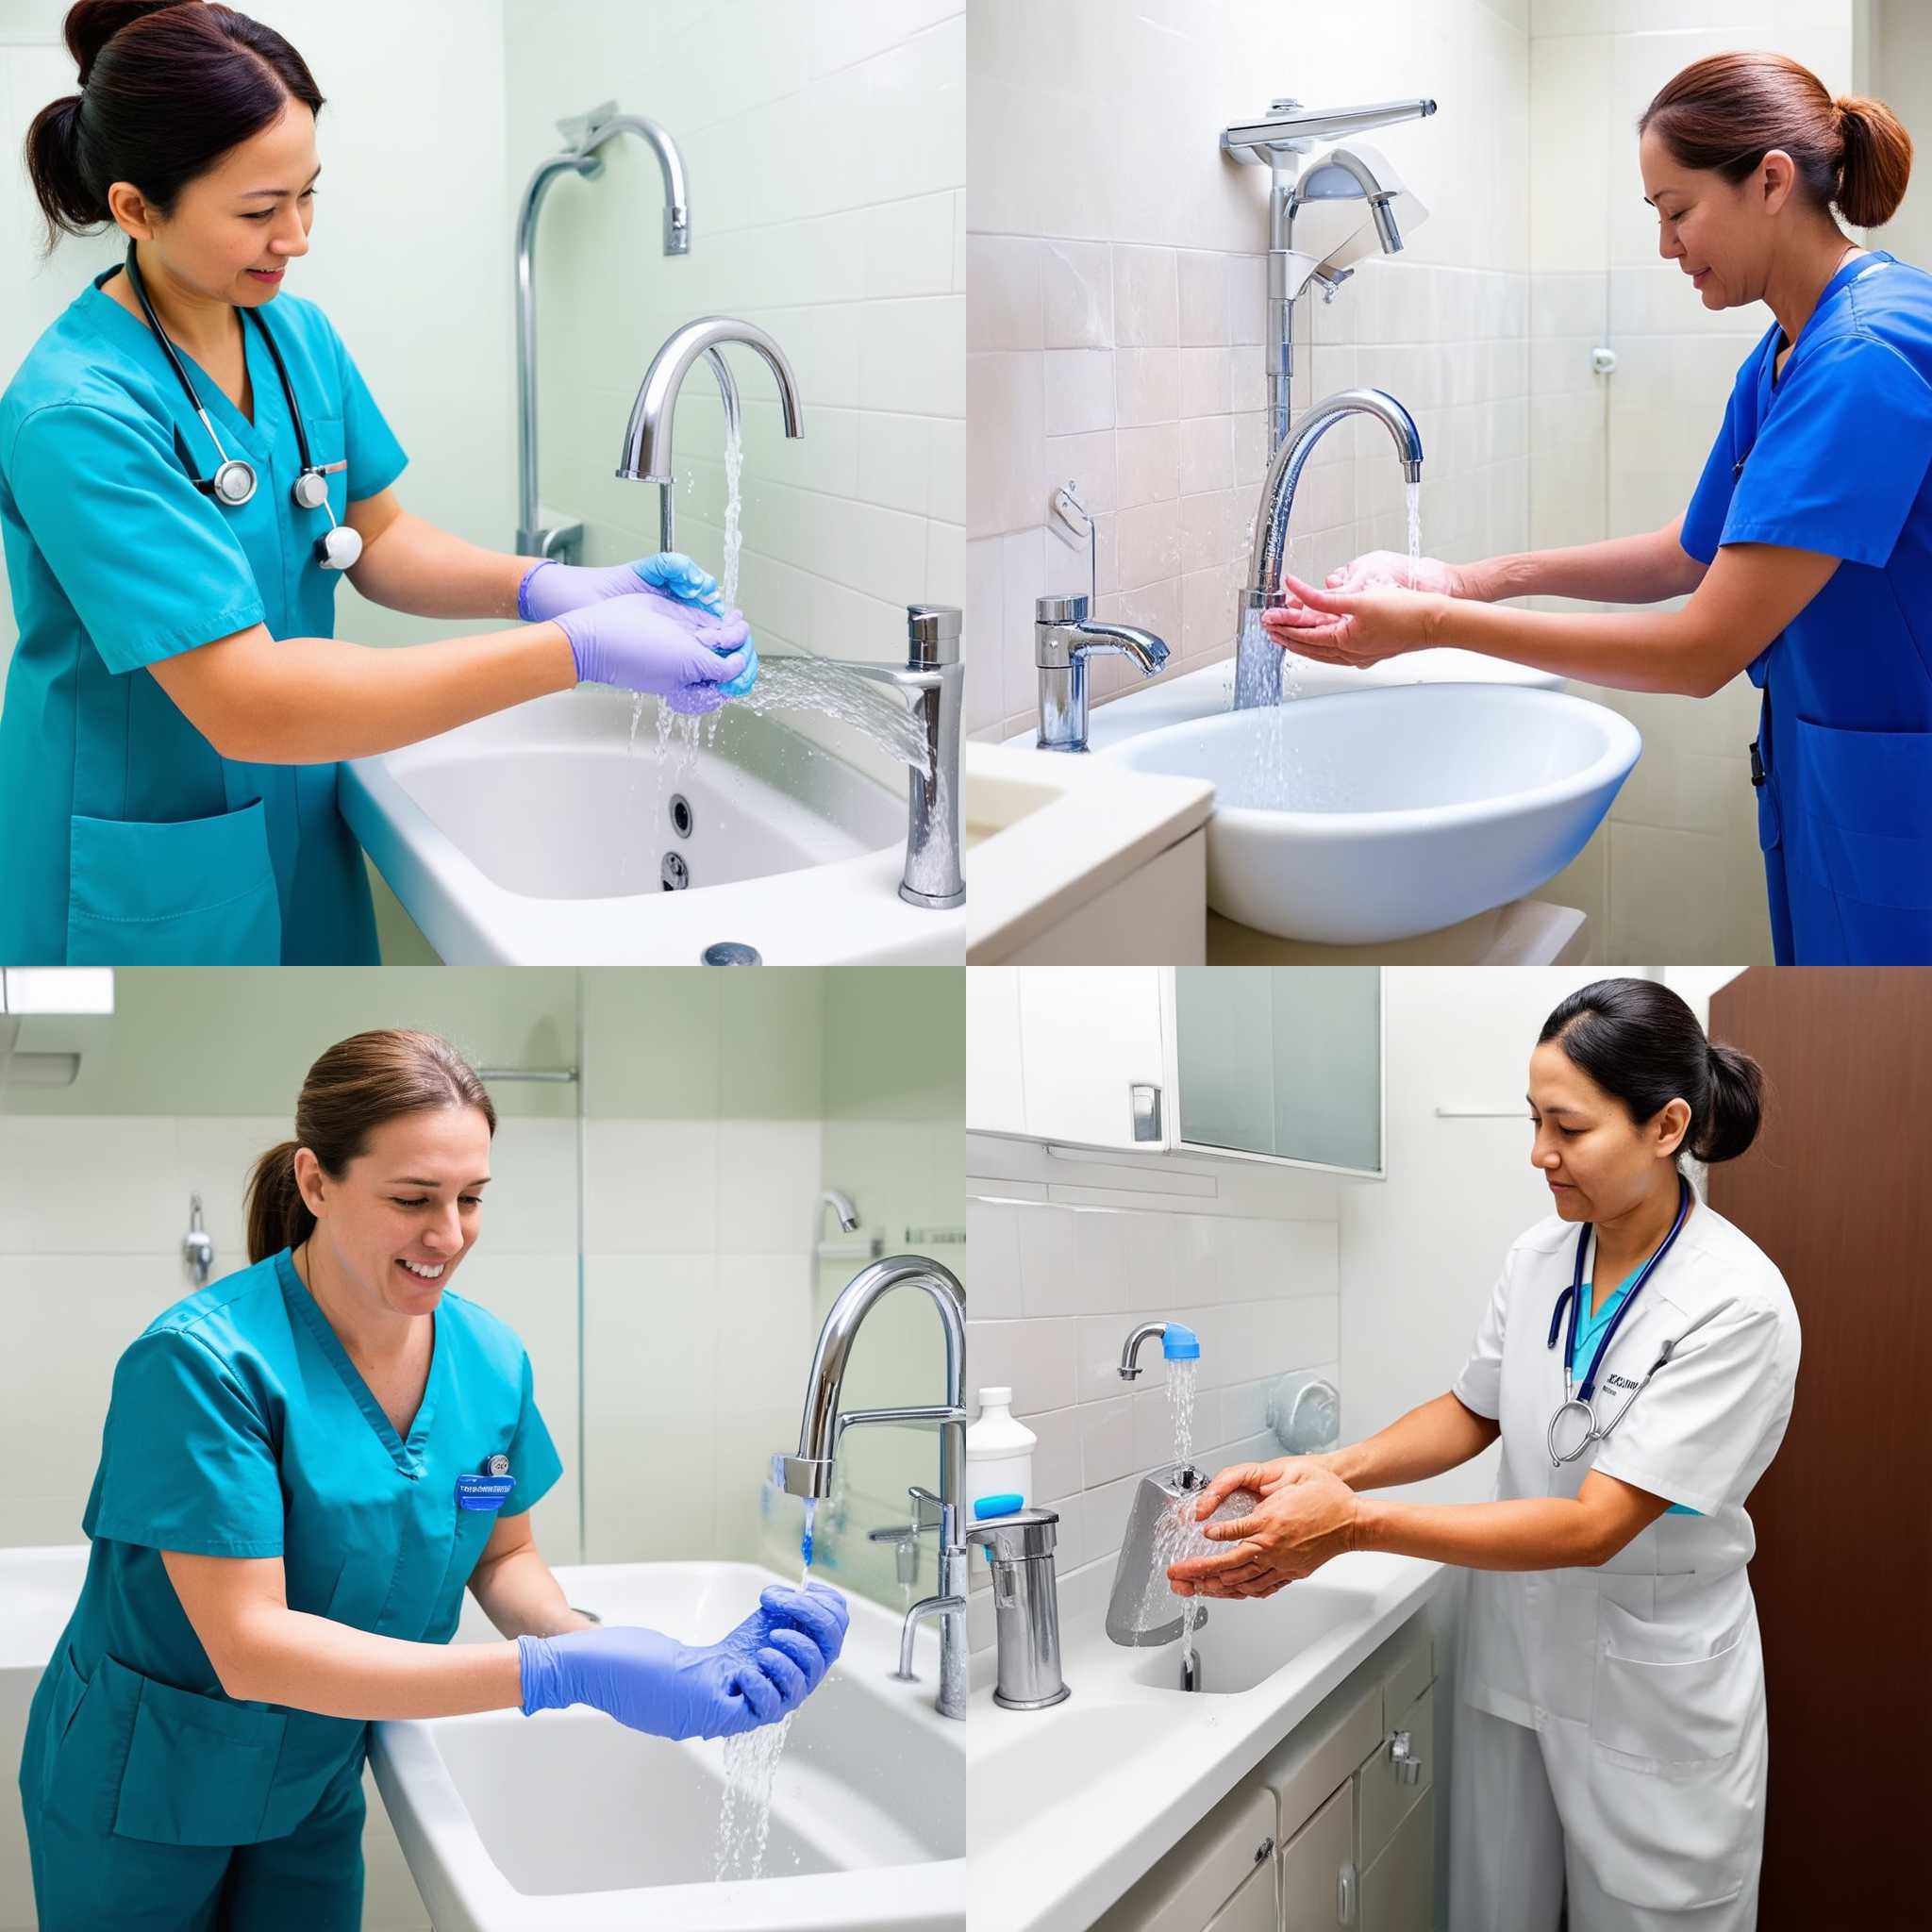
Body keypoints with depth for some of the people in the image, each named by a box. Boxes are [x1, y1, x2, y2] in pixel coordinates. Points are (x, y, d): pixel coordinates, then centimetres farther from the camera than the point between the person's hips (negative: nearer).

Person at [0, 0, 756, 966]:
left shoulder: (299, 333, -2)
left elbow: (376, 538, 9)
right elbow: (244, 702, -31)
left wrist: (546, 588, -13)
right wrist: (579, 650, -34)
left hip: (297, 832, 7)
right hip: (147, 883, -6)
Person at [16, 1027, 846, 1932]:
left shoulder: (491, 1359, -9)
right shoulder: (204, 1363, -27)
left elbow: (502, 1560, 4)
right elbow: (249, 1645, -31)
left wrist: (610, 1651, -20)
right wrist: (555, 1674, -39)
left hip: (317, 1791, 5)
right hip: (143, 1794, -4)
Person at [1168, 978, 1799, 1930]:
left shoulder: (1737, 1306, -23)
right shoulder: (1539, 1254, -4)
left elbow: (1594, 1524, -26)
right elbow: (1472, 1413, 10)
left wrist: (1356, 1523, -30)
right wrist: (1331, 1469, -9)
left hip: (1649, 1698, -5)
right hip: (1513, 1659, 5)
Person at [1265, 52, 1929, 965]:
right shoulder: (1781, 357, 7)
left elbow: (1703, 651, -24)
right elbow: (1691, 553, 18)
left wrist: (1433, 623, -19)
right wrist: (1480, 578, 5)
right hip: (1821, 781, 9)